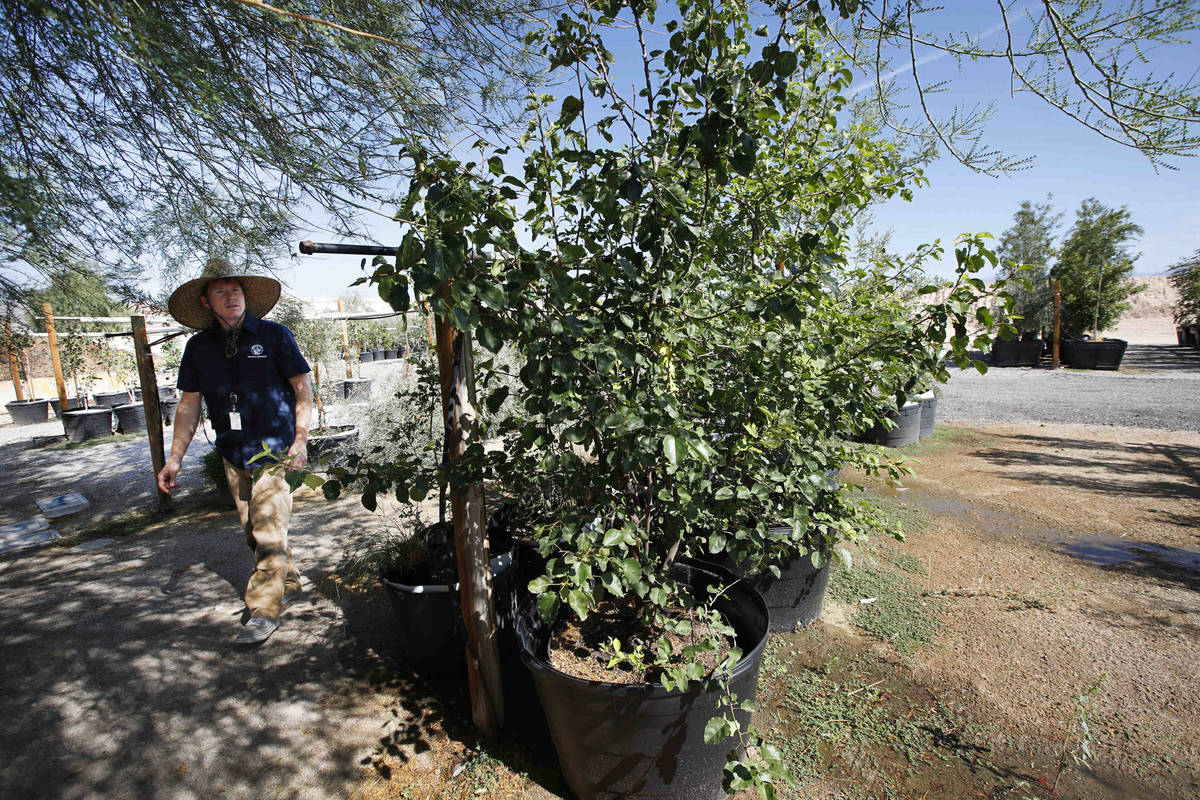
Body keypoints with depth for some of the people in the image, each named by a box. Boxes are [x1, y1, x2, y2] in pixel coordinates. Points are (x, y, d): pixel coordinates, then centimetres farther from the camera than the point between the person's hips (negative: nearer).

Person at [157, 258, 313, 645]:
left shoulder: (274, 334, -3)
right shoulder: (199, 347, 8)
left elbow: (303, 388, -3)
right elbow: (188, 405, 11)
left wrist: (300, 440, -10)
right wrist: (175, 458, 5)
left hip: (274, 449, -5)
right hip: (233, 454, 5)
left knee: (269, 528, -7)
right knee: (254, 530, 13)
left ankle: (264, 609, 3)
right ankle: (288, 582, 32)